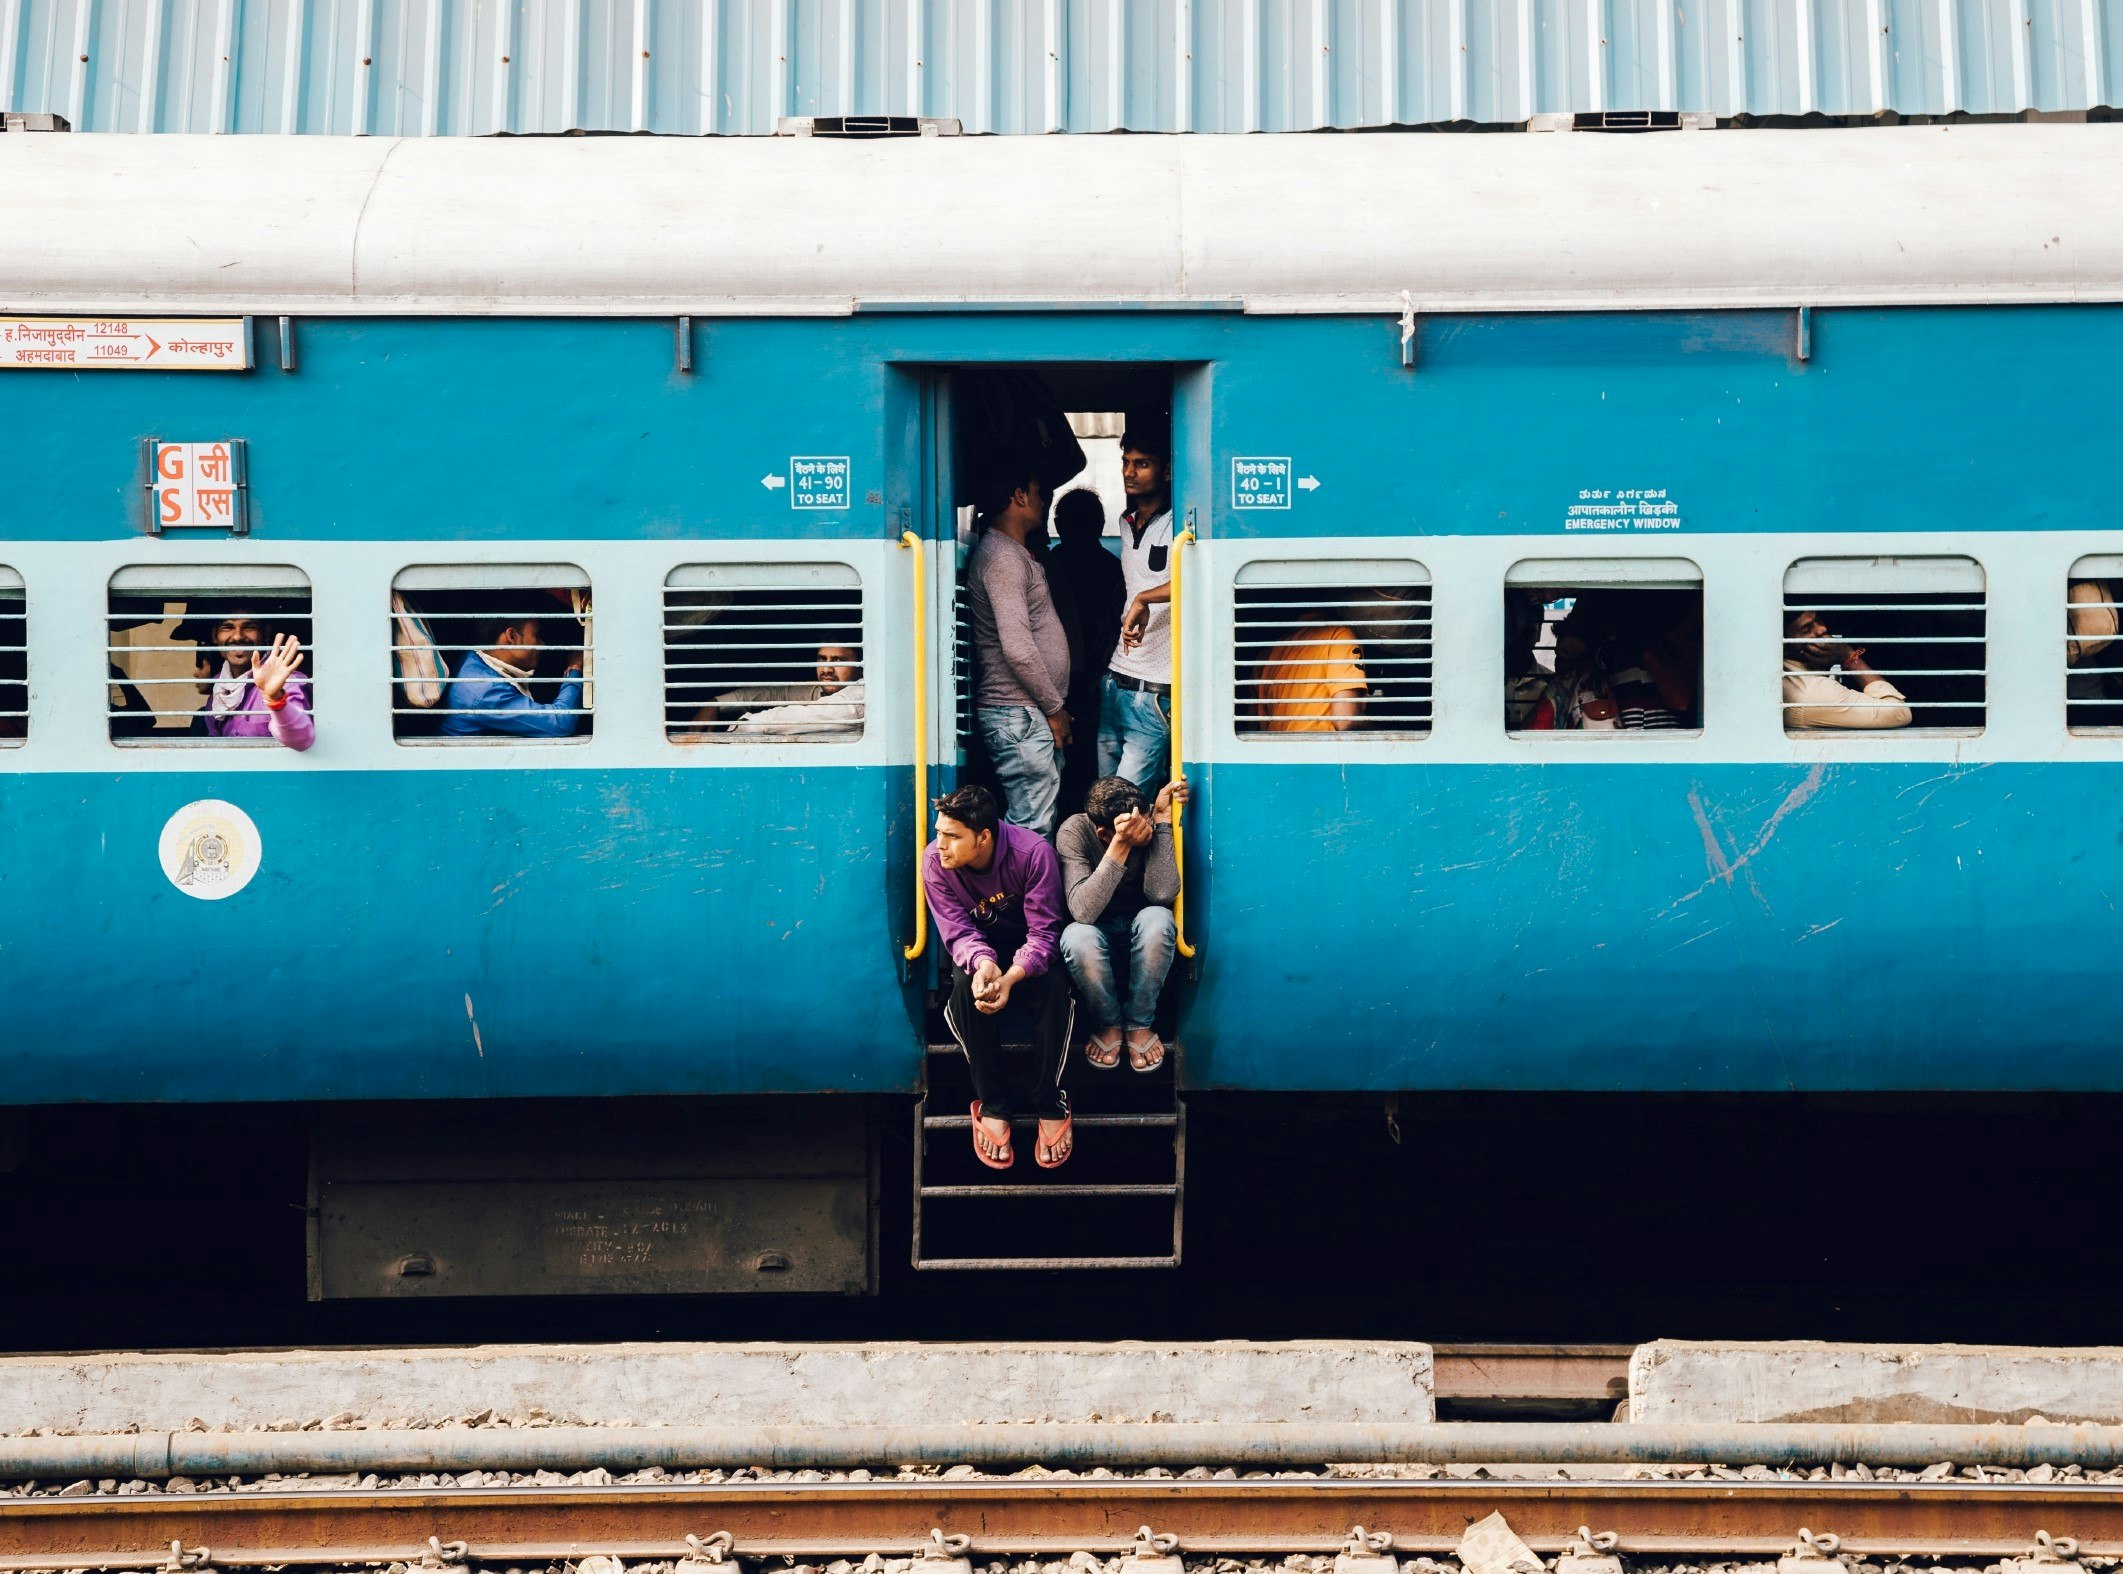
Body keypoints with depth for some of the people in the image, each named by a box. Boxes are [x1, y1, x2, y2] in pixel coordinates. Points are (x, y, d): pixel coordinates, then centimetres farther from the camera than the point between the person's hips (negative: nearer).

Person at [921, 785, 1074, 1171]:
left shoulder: (1033, 852, -26)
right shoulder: (934, 861, -20)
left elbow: (1044, 931, -25)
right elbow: (957, 932, -19)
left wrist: (1012, 977, -44)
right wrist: (982, 963, -44)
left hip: (1029, 950, -1)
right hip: (977, 950, 1)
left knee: (1054, 987, -34)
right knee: (968, 987, -33)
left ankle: (1051, 1105, -25)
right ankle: (993, 1105, -25)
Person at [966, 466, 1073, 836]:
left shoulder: (1016, 554, 21)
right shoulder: (1003, 557, -13)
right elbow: (1018, 649, -21)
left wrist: (1055, 706, 18)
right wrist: (1055, 708, -12)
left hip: (1032, 713, 10)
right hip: (1020, 715, -10)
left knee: (1041, 818, 9)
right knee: (1033, 829, -12)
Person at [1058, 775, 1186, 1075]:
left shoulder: (1152, 822, -20)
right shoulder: (1075, 831, -25)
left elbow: (1162, 894, -33)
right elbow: (1083, 911, -37)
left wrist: (1163, 818, -34)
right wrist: (1121, 845, -44)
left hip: (1143, 928, 1)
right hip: (1099, 930, -1)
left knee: (1157, 919, -35)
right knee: (1076, 939, -37)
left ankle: (1139, 1024, -12)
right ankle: (1109, 1023, -7)